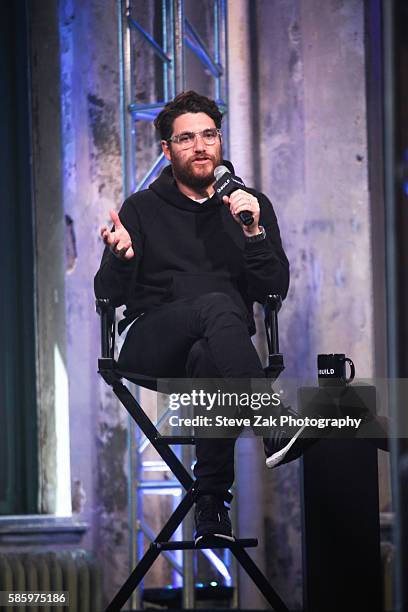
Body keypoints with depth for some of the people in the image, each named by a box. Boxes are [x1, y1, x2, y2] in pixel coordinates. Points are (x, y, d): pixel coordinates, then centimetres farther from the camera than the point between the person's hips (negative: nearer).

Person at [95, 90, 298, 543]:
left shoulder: (252, 205, 18)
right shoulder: (143, 209, 16)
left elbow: (275, 290, 6)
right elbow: (108, 296, 7)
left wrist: (253, 231, -8)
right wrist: (121, 257, -14)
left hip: (216, 346, 1)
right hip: (150, 348, -1)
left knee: (208, 359, -39)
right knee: (218, 304, -36)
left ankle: (212, 507, -44)